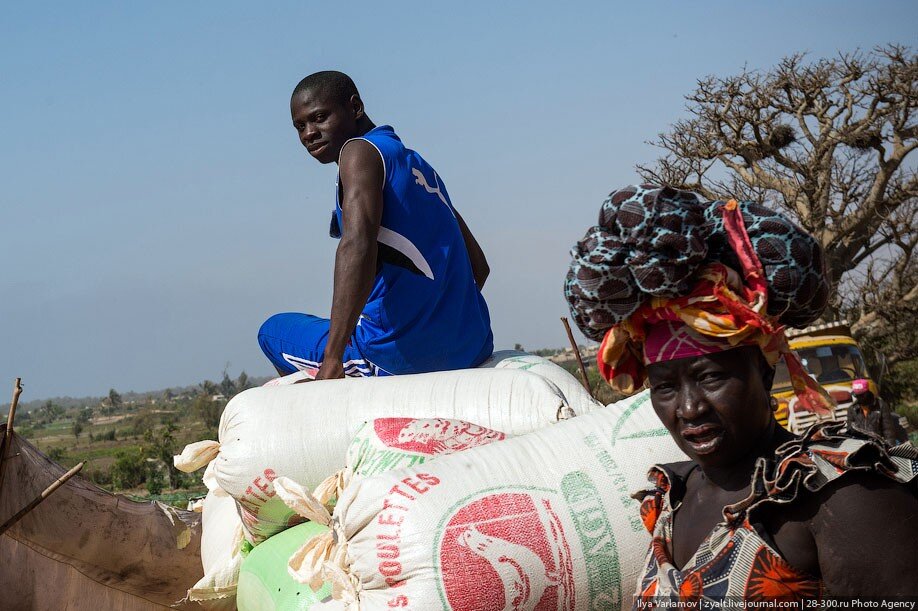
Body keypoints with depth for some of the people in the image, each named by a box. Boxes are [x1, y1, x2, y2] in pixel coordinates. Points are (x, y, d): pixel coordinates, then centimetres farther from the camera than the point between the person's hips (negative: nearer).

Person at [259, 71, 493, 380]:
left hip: (399, 353, -8)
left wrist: (332, 359, -27)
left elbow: (357, 243, -24)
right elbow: (478, 265, 24)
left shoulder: (360, 150, -6)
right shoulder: (417, 164, 21)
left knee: (273, 330, 18)